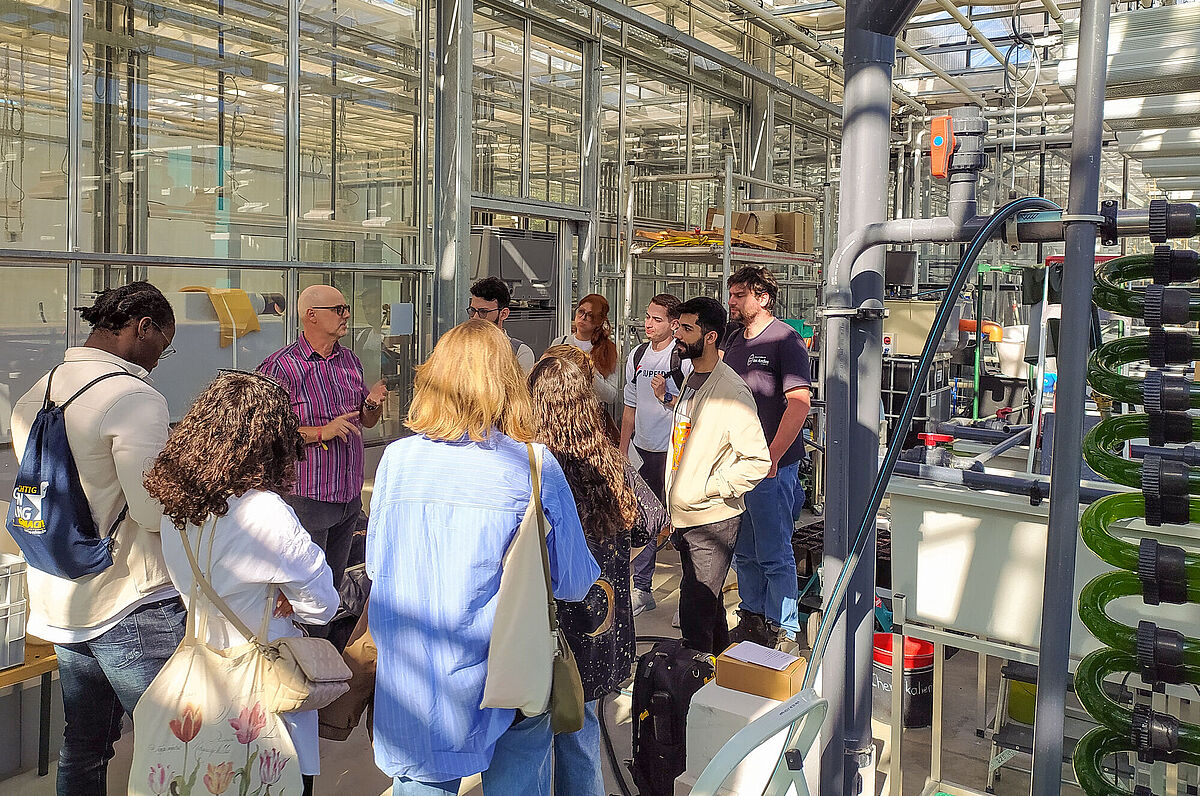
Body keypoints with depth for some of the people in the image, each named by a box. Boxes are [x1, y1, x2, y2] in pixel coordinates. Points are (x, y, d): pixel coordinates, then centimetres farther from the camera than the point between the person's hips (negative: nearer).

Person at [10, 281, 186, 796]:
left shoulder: (34, 396, 9)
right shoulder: (135, 398, -17)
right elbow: (155, 511, -22)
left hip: (57, 604, 8)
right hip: (133, 606, -8)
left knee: (81, 748, 20)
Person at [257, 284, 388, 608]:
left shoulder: (350, 360, 10)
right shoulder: (280, 366, -12)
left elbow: (367, 421, 18)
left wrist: (372, 403, -4)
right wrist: (322, 432, -23)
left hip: (350, 496, 7)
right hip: (308, 497, -7)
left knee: (334, 583, 18)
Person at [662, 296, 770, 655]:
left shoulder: (732, 392, -18)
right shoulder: (691, 379, 10)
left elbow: (759, 460, -21)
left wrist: (710, 489, -17)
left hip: (713, 521, -9)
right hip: (684, 518, 9)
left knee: (694, 615, -6)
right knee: (709, 606, 20)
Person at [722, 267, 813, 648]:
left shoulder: (785, 340, -11)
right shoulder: (733, 341, 13)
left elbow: (799, 402, -19)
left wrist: (772, 457, -22)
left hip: (772, 465, -8)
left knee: (774, 555, 1)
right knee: (743, 552, 17)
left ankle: (781, 631, 14)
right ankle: (751, 618, 32)